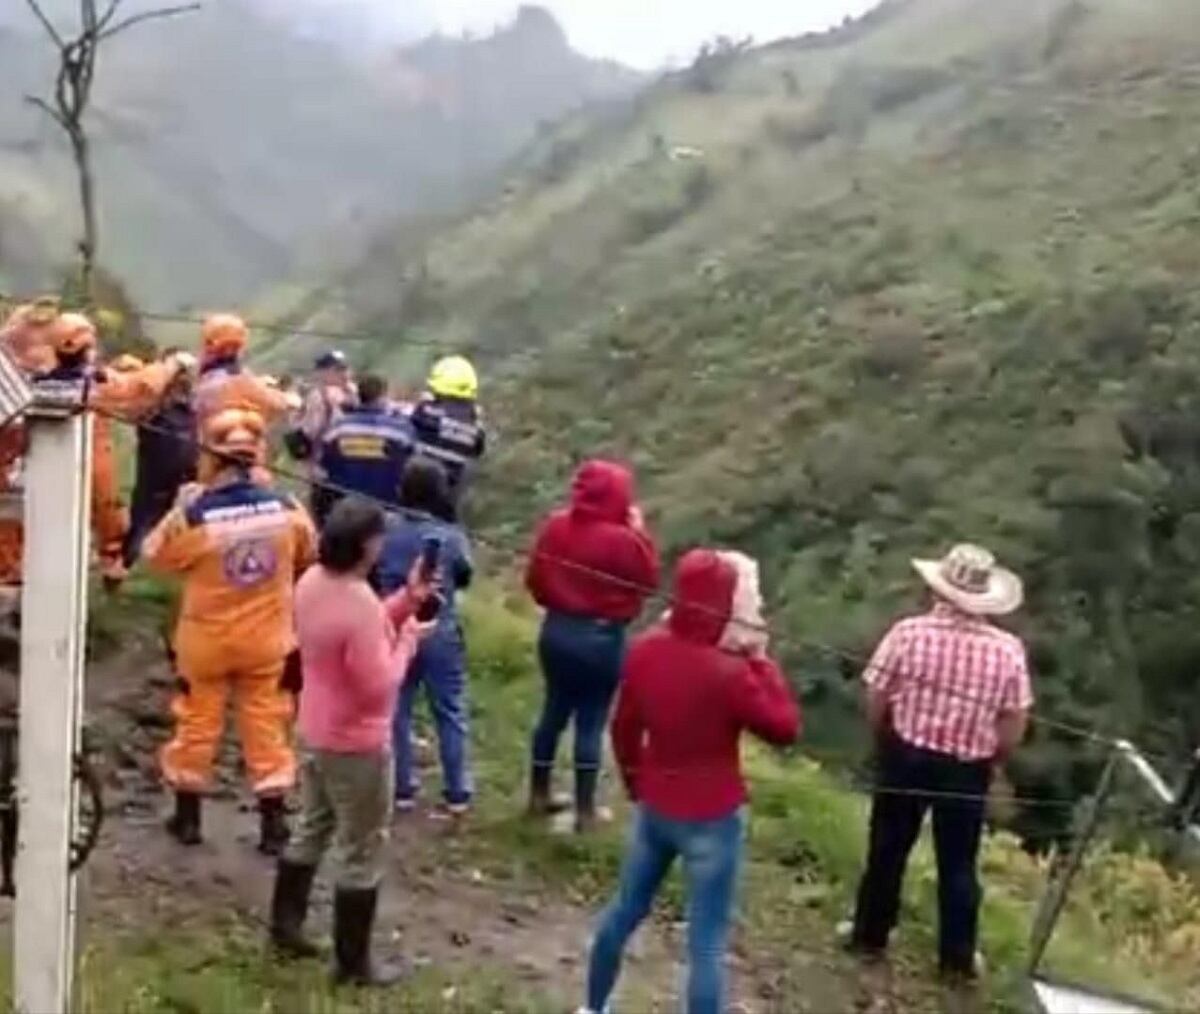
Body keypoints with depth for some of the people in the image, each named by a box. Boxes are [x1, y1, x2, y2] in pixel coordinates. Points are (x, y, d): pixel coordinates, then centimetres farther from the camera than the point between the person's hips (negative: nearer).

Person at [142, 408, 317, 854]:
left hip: (206, 640, -1)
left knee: (197, 724, 16)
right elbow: (308, 555, 5)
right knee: (266, 725, 11)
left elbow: (155, 555, -2)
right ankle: (273, 824, 16)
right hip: (267, 639, 1)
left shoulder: (193, 515, -21)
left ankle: (188, 817, 29)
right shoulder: (285, 508, -14)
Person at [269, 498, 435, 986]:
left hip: (313, 733, 9)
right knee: (362, 854, 7)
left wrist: (405, 601, 3)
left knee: (311, 830, 25)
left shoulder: (311, 582, -2)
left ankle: (285, 927, 38)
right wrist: (407, 638, -13)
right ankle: (353, 961, 19)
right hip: (357, 746, -9)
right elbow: (378, 685, -26)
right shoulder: (360, 603, -30)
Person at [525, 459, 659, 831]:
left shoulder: (555, 526, -5)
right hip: (602, 638, -5)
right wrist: (639, 532, -3)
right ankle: (585, 810, 13)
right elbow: (649, 581, -5)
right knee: (592, 721, 5)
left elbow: (534, 578, 4)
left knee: (555, 710, 18)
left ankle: (539, 794, 29)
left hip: (556, 631, 5)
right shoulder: (623, 539, -20)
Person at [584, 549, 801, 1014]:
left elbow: (624, 727, 5)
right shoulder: (730, 673, -26)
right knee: (706, 944, 6)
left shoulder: (646, 649, -7)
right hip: (711, 820, -6)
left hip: (655, 808, 6)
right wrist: (761, 662, -10)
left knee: (626, 910, 25)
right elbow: (785, 728, -13)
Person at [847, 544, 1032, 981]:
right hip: (968, 769, 0)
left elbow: (876, 701, -8)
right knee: (958, 863, 14)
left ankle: (870, 936, 31)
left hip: (906, 757, 0)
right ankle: (957, 958, 25)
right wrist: (988, 760, 11)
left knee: (888, 849, 17)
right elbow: (1015, 726, -7)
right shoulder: (1008, 650, -12)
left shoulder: (908, 632, -15)